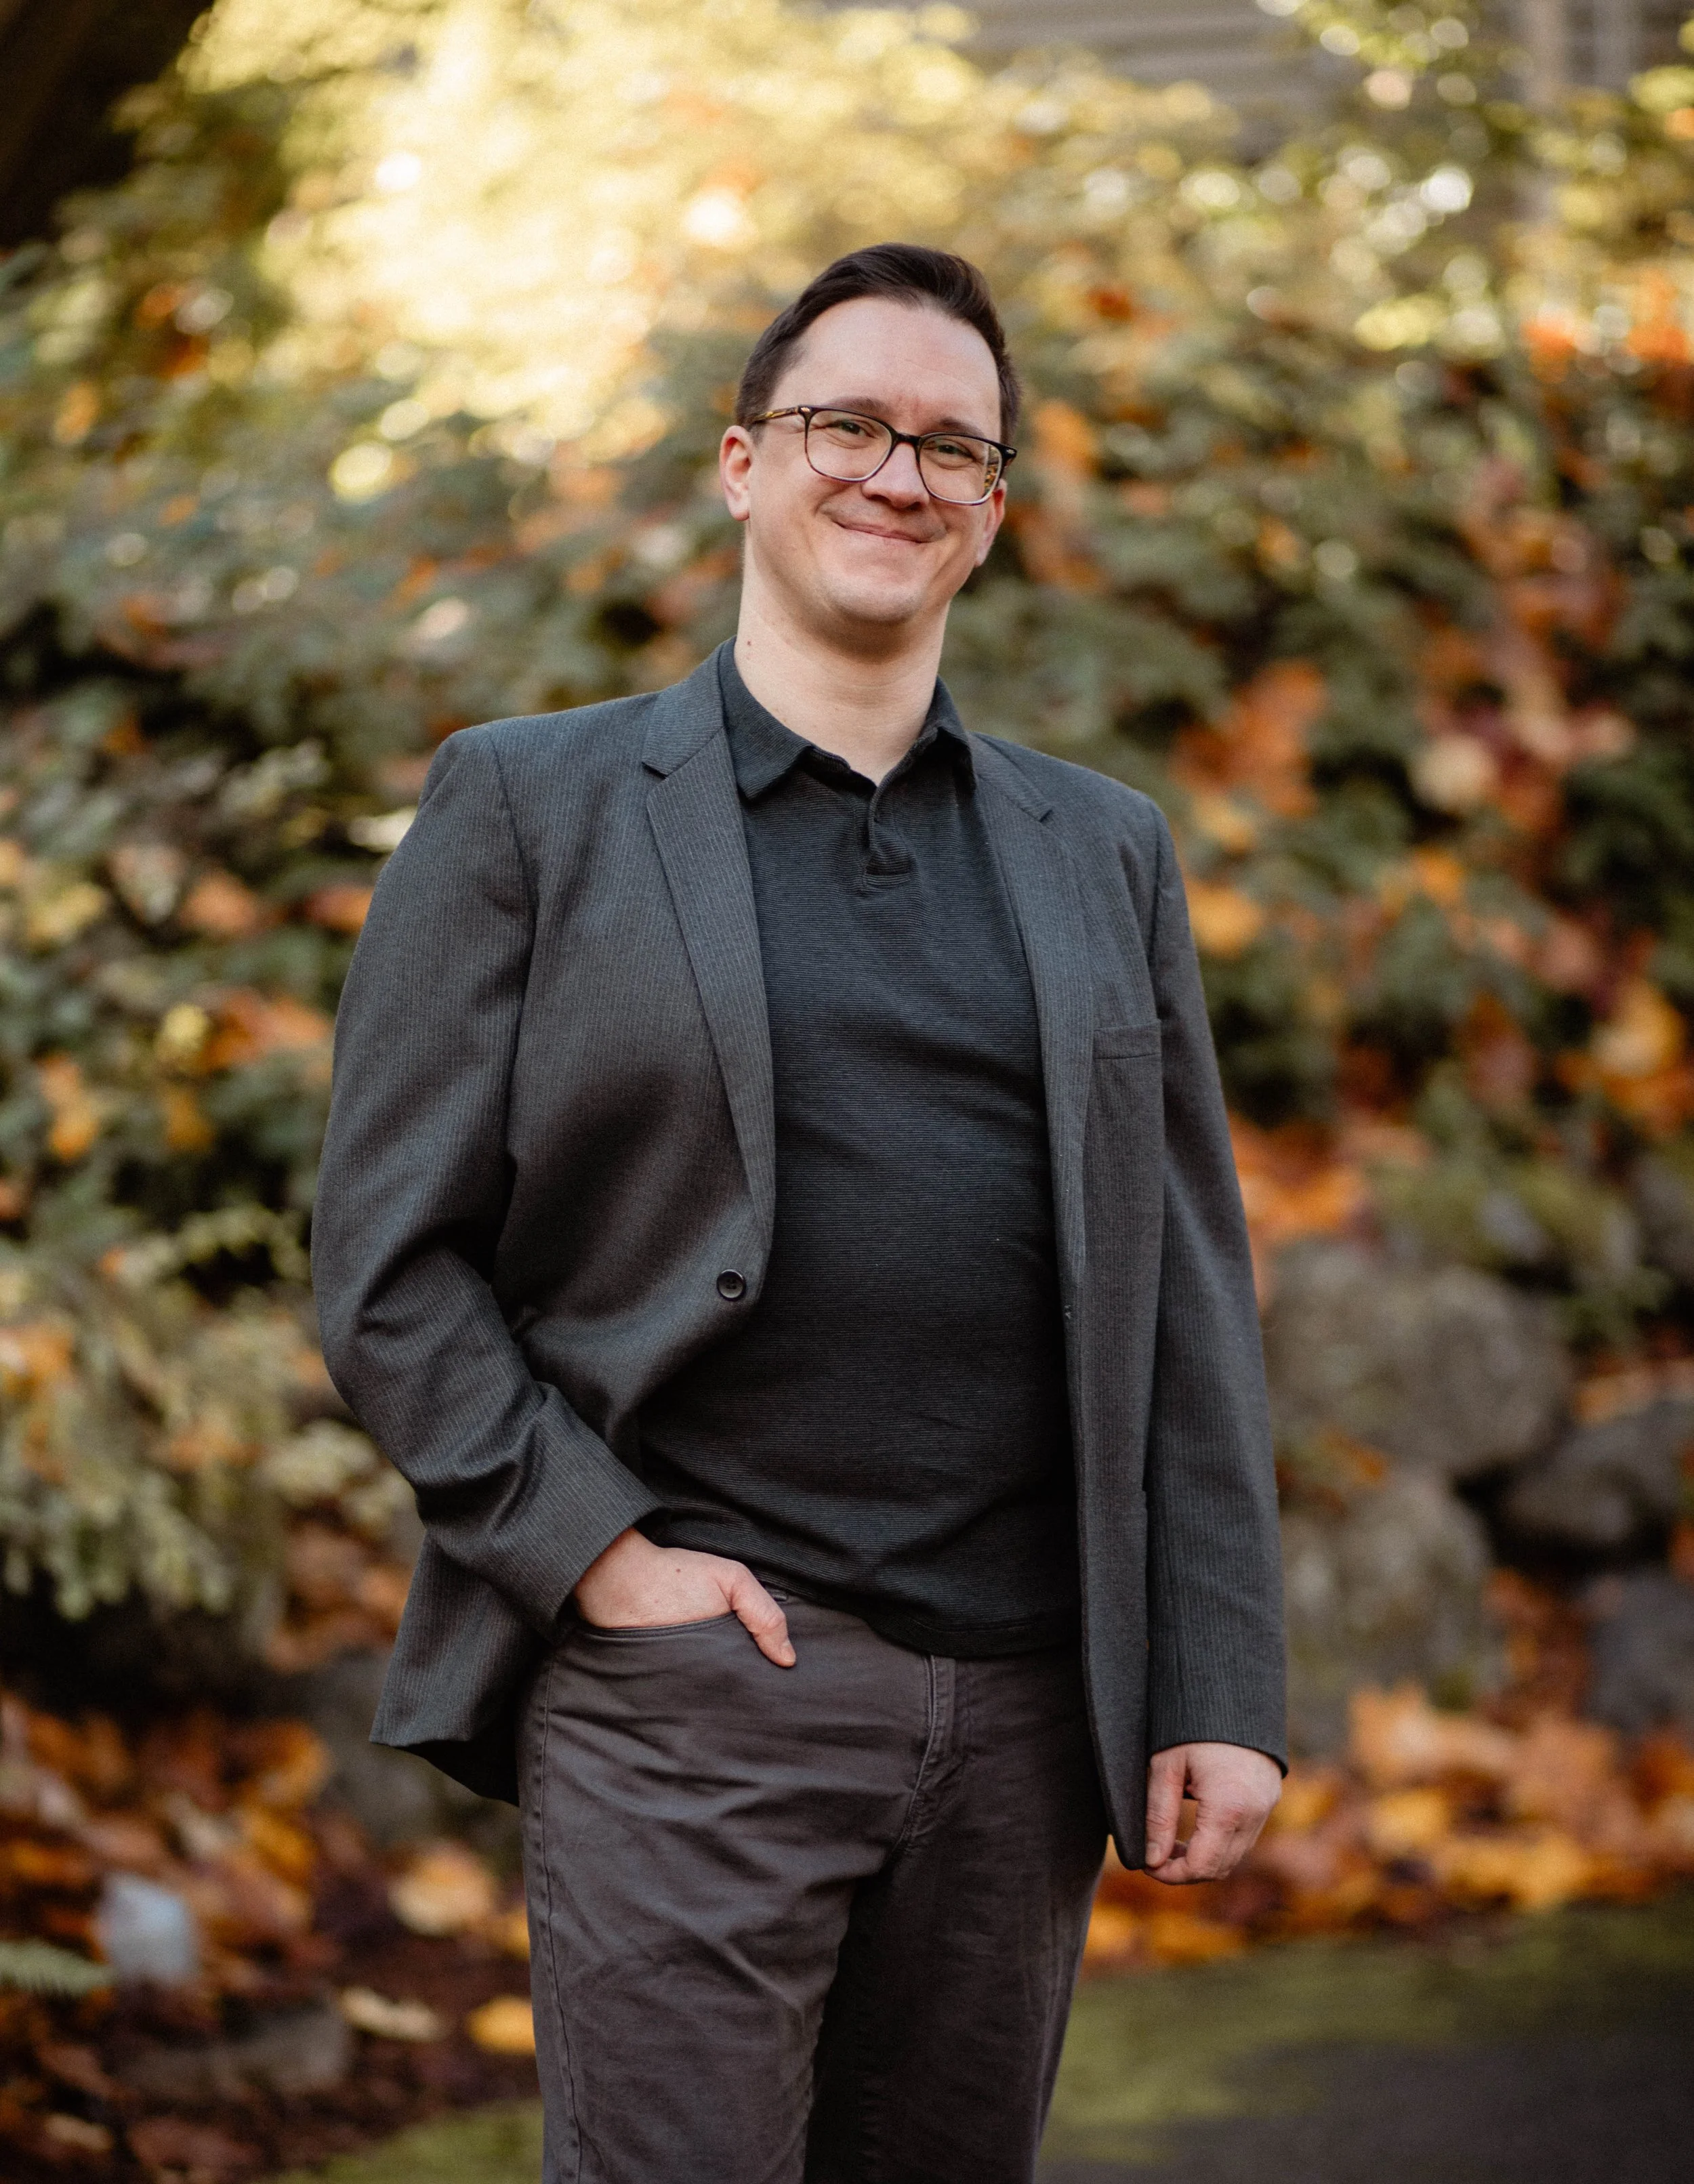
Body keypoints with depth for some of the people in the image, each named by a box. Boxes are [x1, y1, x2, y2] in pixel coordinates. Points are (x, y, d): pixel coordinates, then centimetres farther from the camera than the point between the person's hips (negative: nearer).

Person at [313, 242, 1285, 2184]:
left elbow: (1188, 1300, 12)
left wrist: (1222, 1693, 4)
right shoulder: (528, 808, 5)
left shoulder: (1102, 856, 16)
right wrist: (595, 1553, -11)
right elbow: (386, 1260, 0)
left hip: (1023, 1717, 4)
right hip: (692, 1682, -4)